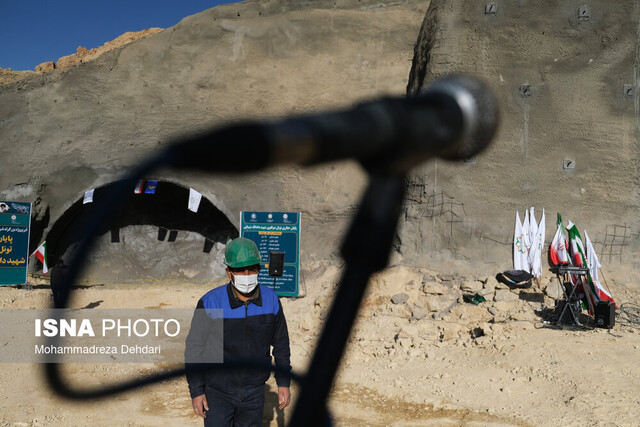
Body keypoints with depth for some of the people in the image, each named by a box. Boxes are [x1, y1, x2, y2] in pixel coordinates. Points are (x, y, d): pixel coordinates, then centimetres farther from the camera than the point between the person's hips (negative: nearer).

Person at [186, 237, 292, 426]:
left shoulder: (271, 300, -10)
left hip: (254, 392, 3)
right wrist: (196, 391, -8)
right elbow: (194, 348, -9)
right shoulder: (210, 303, -19)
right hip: (218, 391, -2)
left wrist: (284, 382, 4)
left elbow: (281, 344, 3)